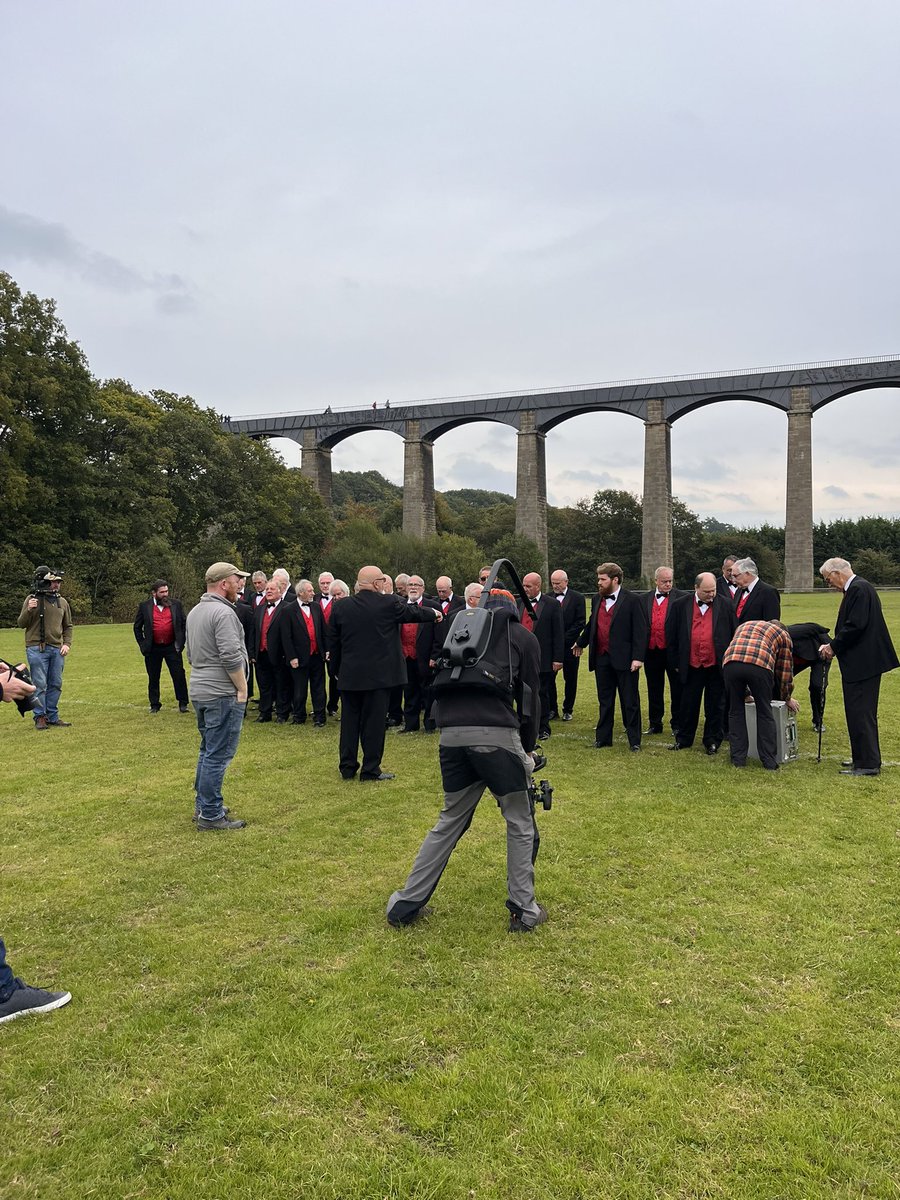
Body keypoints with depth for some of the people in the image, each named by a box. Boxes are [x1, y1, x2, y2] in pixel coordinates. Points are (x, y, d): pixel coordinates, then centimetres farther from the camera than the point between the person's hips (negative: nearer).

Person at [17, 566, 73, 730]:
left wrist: (67, 644, 5)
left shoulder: (62, 602, 10)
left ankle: (52, 717, 16)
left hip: (57, 649, 5)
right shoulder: (32, 599, -3)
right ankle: (40, 718, 5)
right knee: (39, 684, -3)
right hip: (37, 649, -4)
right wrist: (29, 610, -19)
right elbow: (21, 624, -1)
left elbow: (68, 626, 19)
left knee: (55, 685, 7)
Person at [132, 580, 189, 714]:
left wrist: (181, 641, -1)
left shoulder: (176, 604, 2)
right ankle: (154, 705, 21)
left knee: (179, 675, -1)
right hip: (153, 649, 0)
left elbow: (184, 624, 6)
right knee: (153, 678, 9)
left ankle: (183, 703, 9)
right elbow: (137, 627, 7)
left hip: (172, 647, 0)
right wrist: (142, 645, 1)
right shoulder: (144, 607, 0)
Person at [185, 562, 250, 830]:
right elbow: (231, 657, -22)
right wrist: (242, 688, -13)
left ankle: (202, 805, 27)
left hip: (199, 690, 10)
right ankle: (211, 815, 1)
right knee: (218, 755, -4)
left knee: (208, 750, 19)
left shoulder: (194, 612, 15)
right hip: (222, 694, -10)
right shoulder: (223, 612, -17)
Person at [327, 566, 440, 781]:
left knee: (349, 720, 12)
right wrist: (434, 613, 27)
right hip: (378, 673, -3)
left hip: (349, 674, 4)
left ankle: (348, 768, 19)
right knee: (374, 721, 4)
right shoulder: (389, 603, -10)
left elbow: (332, 642, 6)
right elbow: (413, 612, 7)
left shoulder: (341, 607, 0)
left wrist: (337, 670, 17)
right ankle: (371, 770, 8)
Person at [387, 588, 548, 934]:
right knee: (520, 823, 14)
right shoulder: (524, 637, 15)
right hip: (496, 733, -4)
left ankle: (405, 905, 24)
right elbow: (530, 696, 11)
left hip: (451, 733, 4)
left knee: (450, 821, 19)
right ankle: (524, 911, 20)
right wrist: (528, 748, 22)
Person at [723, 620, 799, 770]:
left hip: (730, 663, 3)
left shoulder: (743, 625, 40)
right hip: (759, 666, -2)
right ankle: (770, 762, 17)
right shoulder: (783, 634, 30)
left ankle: (738, 759, 19)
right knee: (765, 713, 13)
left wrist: (745, 693, 53)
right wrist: (787, 698, 47)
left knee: (736, 711, 16)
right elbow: (785, 671, 29)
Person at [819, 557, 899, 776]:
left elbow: (856, 626, -23)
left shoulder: (859, 589, -17)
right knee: (862, 713, 17)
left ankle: (868, 763, 0)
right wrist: (834, 647, 6)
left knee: (860, 713, -5)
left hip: (862, 663, -11)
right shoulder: (857, 588, 15)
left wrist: (833, 646, -11)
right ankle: (865, 758, 26)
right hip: (863, 662, 11)